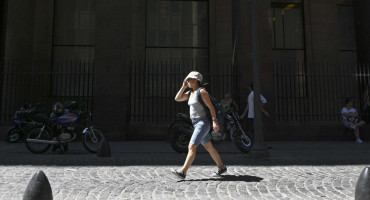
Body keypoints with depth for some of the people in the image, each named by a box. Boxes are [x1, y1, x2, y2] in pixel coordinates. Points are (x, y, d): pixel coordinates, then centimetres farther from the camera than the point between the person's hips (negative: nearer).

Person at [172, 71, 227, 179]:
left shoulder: (202, 91, -11)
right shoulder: (190, 93, 13)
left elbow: (211, 107, -14)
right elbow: (177, 99, 9)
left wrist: (214, 121, -21)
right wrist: (183, 86, 4)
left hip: (202, 123, -9)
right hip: (196, 123, 9)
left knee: (192, 147, -14)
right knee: (209, 147, 16)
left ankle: (183, 172, -14)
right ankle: (222, 167, 28)